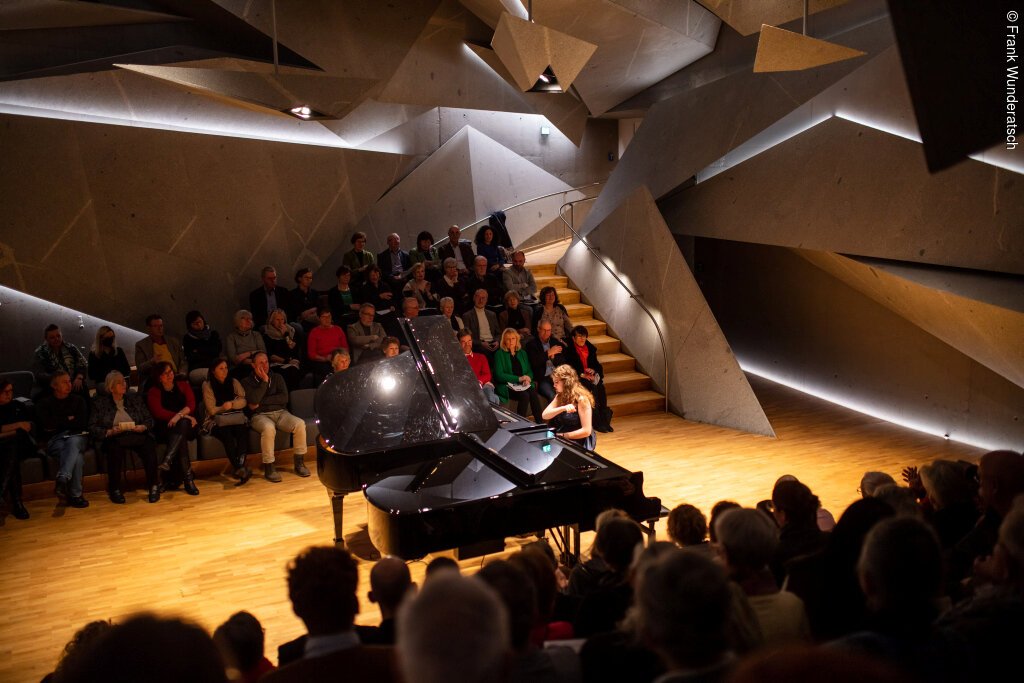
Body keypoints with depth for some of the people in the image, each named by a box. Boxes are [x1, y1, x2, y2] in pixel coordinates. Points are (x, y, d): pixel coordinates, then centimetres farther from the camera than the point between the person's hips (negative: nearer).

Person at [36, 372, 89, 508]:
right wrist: (68, 420, 6)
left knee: (73, 443, -39)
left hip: (77, 437, 1)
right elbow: (46, 425, -3)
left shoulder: (78, 400, 21)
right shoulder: (44, 404, 15)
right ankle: (75, 495, -43)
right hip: (55, 440, -1)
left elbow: (82, 423, 6)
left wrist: (58, 423, 2)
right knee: (76, 455, -36)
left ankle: (62, 480, -56)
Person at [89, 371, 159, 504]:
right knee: (115, 449, -36)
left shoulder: (135, 398, 17)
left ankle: (153, 486, -18)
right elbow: (92, 428, 3)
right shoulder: (100, 402, 9)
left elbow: (149, 420, 15)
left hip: (136, 434, 2)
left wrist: (142, 427, -6)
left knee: (149, 447, -30)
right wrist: (110, 432, -13)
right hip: (114, 438, -2)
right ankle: (115, 489, -20)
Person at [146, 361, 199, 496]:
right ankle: (188, 478, -46)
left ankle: (167, 460, -51)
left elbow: (191, 404, 2)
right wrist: (185, 416, -15)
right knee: (181, 438, -36)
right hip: (166, 429, -1)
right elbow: (158, 412, -7)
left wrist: (179, 415, -20)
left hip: (187, 426, 1)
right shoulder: (153, 392, 9)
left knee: (182, 424, -37)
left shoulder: (183, 385, 17)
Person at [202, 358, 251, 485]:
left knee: (243, 432, -32)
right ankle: (241, 469, -47)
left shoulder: (234, 382, 15)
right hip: (218, 421, -3)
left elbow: (243, 401, 3)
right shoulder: (207, 385, 5)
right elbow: (211, 409, -2)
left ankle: (239, 467, -47)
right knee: (228, 436, -35)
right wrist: (225, 407, -2)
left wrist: (231, 404, -13)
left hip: (237, 418, 3)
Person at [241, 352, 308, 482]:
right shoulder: (247, 382, 6)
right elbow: (254, 400, -12)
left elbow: (284, 398, 0)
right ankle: (268, 468, -30)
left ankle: (299, 463, -14)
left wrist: (261, 402, -6)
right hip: (260, 415, -3)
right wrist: (264, 381, -8)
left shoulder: (277, 377, 14)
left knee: (300, 424, -25)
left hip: (280, 413, 3)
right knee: (269, 428, -38)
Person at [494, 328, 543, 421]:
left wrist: (528, 378, -7)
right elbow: (499, 375, -6)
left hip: (523, 385, 4)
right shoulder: (499, 354, 5)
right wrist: (519, 379, -13)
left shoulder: (522, 353, 20)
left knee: (533, 393, -29)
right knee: (524, 395, -33)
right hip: (507, 386, -4)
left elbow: (529, 371, 19)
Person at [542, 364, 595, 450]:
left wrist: (562, 435, -14)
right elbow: (544, 416, -7)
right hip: (560, 438, 7)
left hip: (579, 442, -7)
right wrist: (563, 408, -23)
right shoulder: (560, 396, 7)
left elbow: (586, 431, -18)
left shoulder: (581, 399, -15)